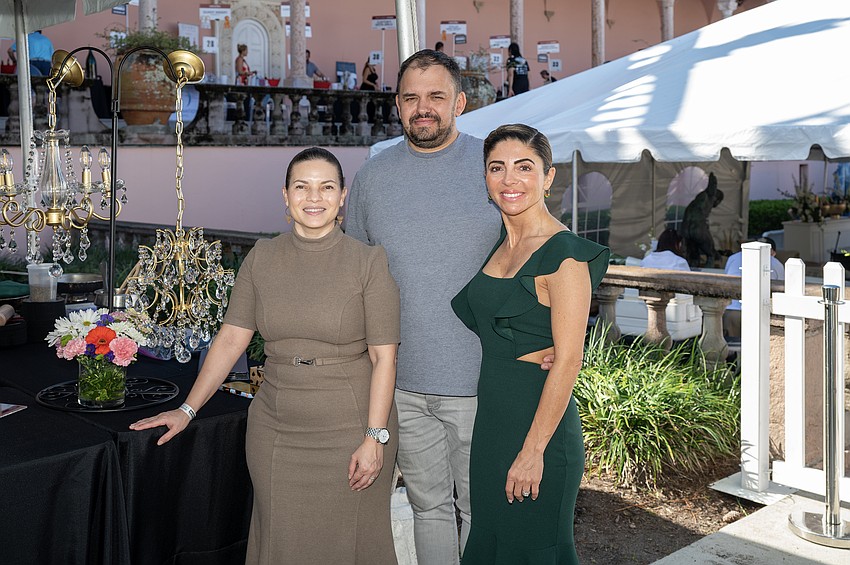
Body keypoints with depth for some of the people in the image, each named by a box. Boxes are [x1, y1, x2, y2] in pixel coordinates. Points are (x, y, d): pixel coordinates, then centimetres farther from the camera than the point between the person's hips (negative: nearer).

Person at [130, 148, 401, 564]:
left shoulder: (368, 262, -6)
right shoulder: (262, 259, 3)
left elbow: (384, 357, -8)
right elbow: (231, 338, 4)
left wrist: (375, 437, -13)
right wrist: (188, 410, 0)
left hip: (349, 430, -2)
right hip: (276, 432, 3)